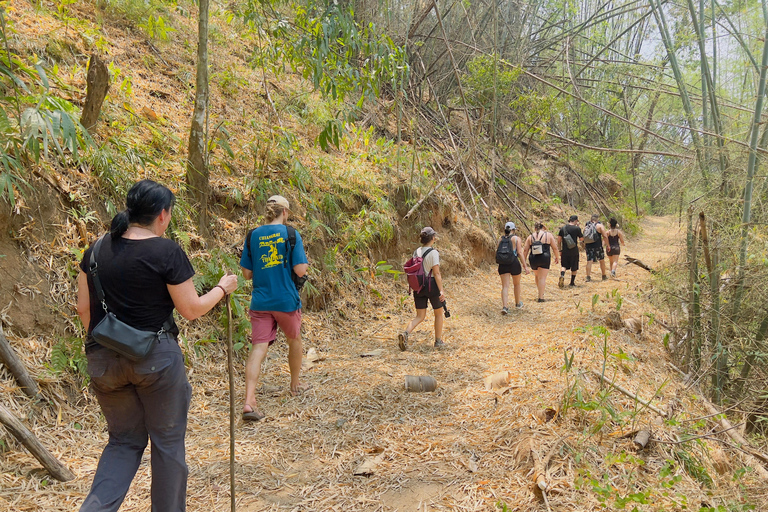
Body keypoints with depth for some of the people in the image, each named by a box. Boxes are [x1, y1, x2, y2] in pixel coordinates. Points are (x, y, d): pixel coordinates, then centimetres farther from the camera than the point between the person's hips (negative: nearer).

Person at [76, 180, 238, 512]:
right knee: (167, 440, 13)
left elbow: (83, 307, 8)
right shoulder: (167, 252, -14)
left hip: (103, 359, 5)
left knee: (124, 440, 20)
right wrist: (222, 288, 6)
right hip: (155, 358, -5)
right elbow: (191, 310, -10)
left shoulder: (97, 249, 3)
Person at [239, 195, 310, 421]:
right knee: (295, 340, 21)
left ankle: (249, 401, -14)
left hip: (260, 302, 2)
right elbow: (300, 270, -12)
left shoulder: (253, 236, 2)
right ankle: (296, 384, 40)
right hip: (286, 300, -2)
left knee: (258, 348, -2)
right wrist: (306, 263, 9)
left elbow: (247, 273, 4)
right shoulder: (290, 234, -7)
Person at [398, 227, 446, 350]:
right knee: (439, 313, 15)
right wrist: (441, 290, -14)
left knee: (420, 316, 10)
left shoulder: (416, 252, 7)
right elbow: (436, 273, -16)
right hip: (432, 285, -5)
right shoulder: (433, 252, -12)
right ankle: (438, 341, 22)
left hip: (418, 286, 6)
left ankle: (405, 333, -14)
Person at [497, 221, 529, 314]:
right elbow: (520, 253, -8)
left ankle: (504, 307, -16)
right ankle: (518, 303, 36)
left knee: (505, 286, -1)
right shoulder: (516, 238, -3)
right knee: (516, 284, 20)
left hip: (502, 264, 2)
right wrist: (525, 266, -6)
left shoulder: (501, 239, 8)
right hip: (514, 263, -2)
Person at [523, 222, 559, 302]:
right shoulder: (548, 235, 4)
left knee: (537, 276, 22)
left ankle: (541, 293, 33)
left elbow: (525, 250, 4)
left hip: (533, 259, 2)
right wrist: (557, 257, 20)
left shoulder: (530, 236, 7)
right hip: (544, 259, -2)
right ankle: (541, 297, -6)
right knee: (542, 278, -1)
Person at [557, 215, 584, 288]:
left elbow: (559, 241, 5)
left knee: (563, 265, 12)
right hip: (574, 251, -2)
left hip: (565, 250, 2)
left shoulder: (562, 228, 3)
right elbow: (581, 239, 5)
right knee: (574, 267, 11)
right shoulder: (577, 228, -7)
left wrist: (560, 250, 14)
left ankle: (562, 275, -17)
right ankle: (572, 283, 16)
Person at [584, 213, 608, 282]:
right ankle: (604, 276, 24)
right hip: (598, 246, -3)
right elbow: (604, 236, -10)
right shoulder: (600, 225, -4)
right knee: (602, 261, 14)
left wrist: (584, 247, 22)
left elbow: (584, 237, 13)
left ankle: (588, 277, -7)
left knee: (589, 261, 1)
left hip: (588, 246, 3)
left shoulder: (586, 226, 9)